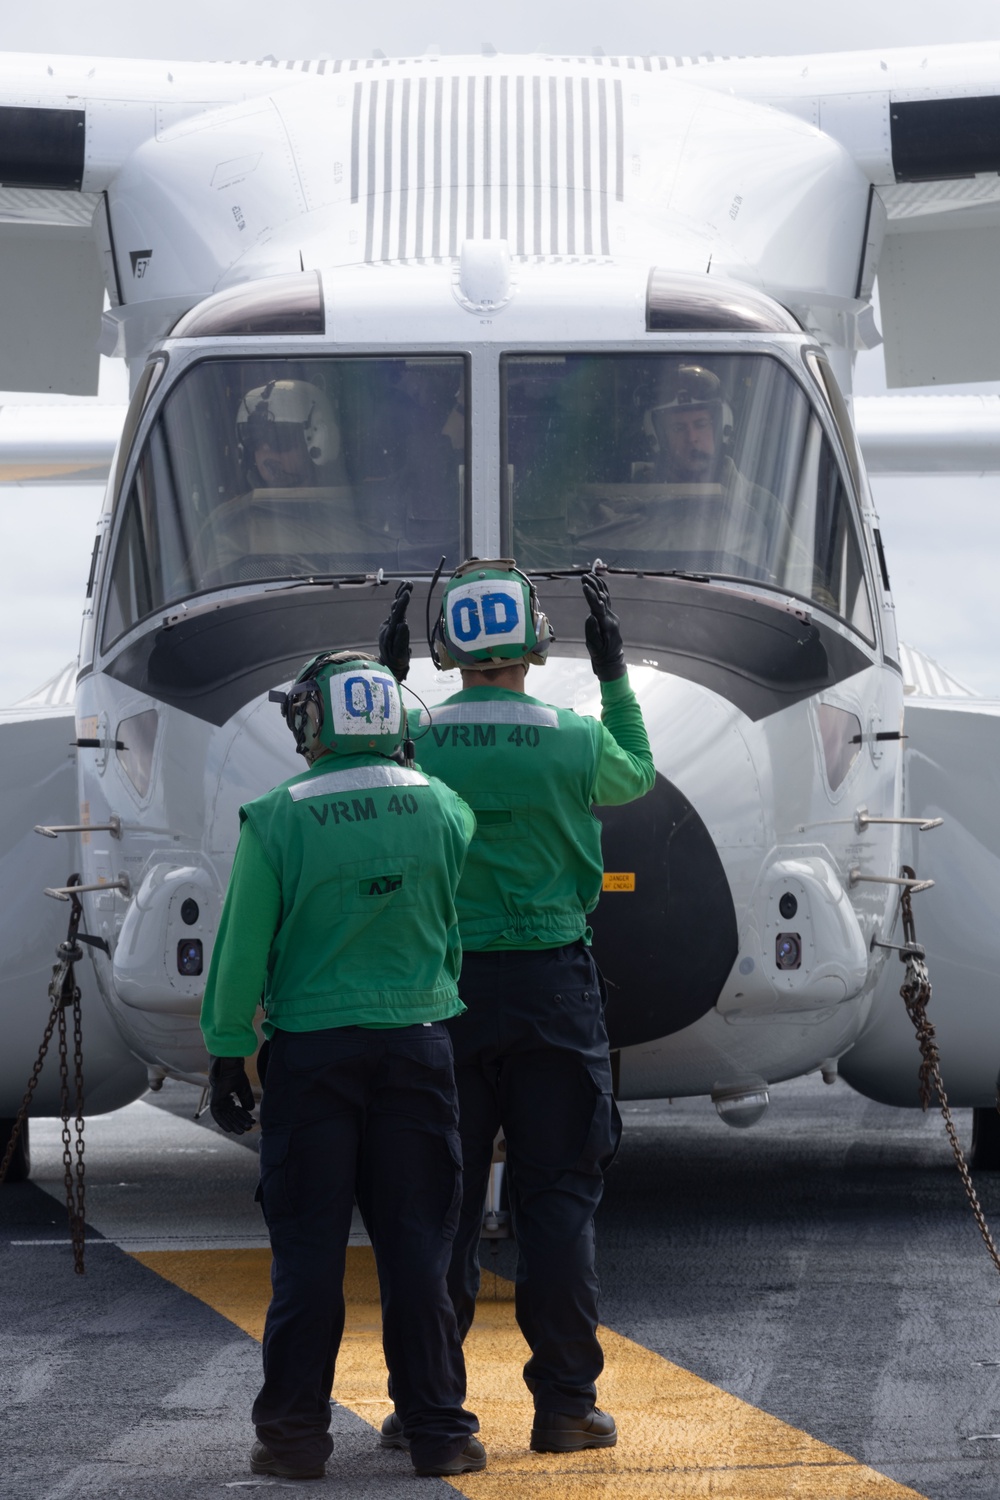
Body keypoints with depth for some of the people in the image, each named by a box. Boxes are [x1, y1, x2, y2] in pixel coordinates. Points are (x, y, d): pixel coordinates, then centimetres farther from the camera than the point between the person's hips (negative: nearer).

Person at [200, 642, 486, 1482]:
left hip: (311, 1054, -2)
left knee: (308, 1249, 3)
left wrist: (228, 1056, 3)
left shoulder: (276, 821, -9)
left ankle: (295, 1434, 5)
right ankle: (439, 1428, 7)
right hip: (418, 1048, 2)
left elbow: (243, 950, -6)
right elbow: (463, 933, 8)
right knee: (417, 1245, 6)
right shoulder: (442, 809, -1)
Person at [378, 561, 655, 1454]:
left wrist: (387, 681, 21)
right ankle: (565, 1404, 5)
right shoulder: (576, 743, -7)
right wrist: (615, 675, 26)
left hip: (446, 988, 1)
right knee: (558, 1196, 5)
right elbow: (637, 776, 16)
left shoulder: (419, 742, -7)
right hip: (552, 986, -1)